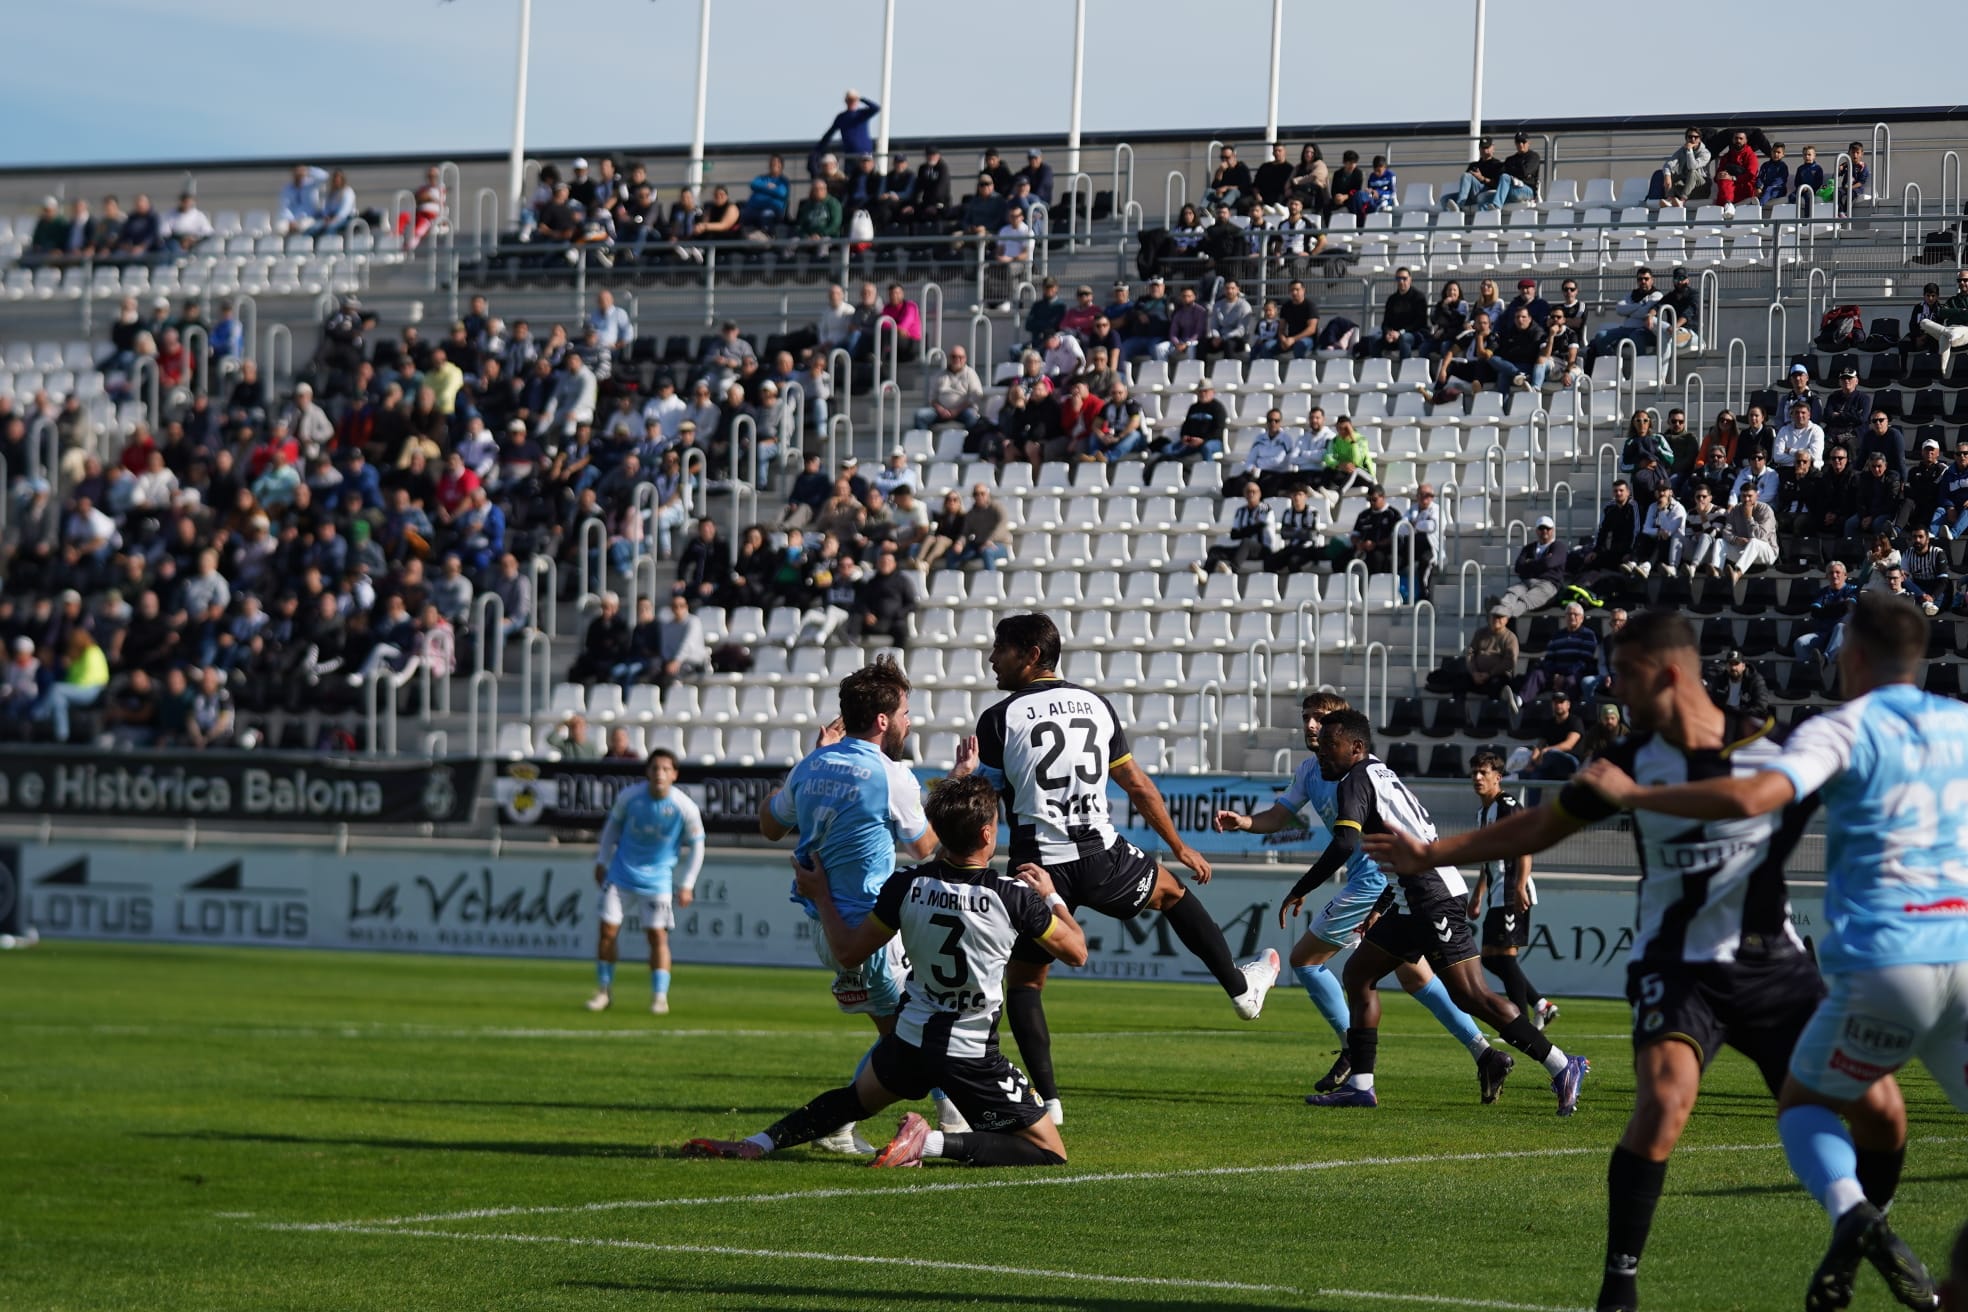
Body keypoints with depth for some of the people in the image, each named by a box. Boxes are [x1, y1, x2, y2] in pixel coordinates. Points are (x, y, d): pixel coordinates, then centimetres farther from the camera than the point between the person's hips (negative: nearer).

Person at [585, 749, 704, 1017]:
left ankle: (660, 997, 0)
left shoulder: (685, 807, -14)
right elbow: (613, 825, 8)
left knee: (658, 934, -8)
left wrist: (686, 884, -4)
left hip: (658, 877, -1)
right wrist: (602, 861, 9)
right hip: (621, 871, 2)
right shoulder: (629, 796, -11)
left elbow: (696, 845, -2)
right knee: (608, 930, -1)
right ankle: (604, 991, 13)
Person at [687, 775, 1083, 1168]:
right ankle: (933, 1142, -16)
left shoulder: (906, 886, -10)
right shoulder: (1014, 896, -17)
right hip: (972, 1057, -4)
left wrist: (820, 896, 16)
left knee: (854, 1099, 34)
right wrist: (1051, 896, 12)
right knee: (1050, 1155, 1)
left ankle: (756, 1144, 21)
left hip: (909, 1043, 4)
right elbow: (1076, 952, -5)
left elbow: (848, 951, 1)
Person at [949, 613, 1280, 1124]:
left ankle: (1047, 1099, 0)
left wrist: (963, 772, 7)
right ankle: (1241, 987, 42)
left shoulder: (999, 719, -5)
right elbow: (1137, 785, 15)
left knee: (1023, 980, 10)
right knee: (1171, 891, 32)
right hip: (1103, 857, 3)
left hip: (1041, 866, -3)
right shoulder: (1097, 705, 8)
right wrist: (1181, 848, 23)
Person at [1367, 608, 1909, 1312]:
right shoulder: (1634, 759, 1)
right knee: (1664, 1098, -27)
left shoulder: (1773, 751, -7)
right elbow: (1536, 828, 15)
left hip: (1772, 964, 0)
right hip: (1678, 965, 0)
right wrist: (1431, 853, 18)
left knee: (1874, 1107, -6)